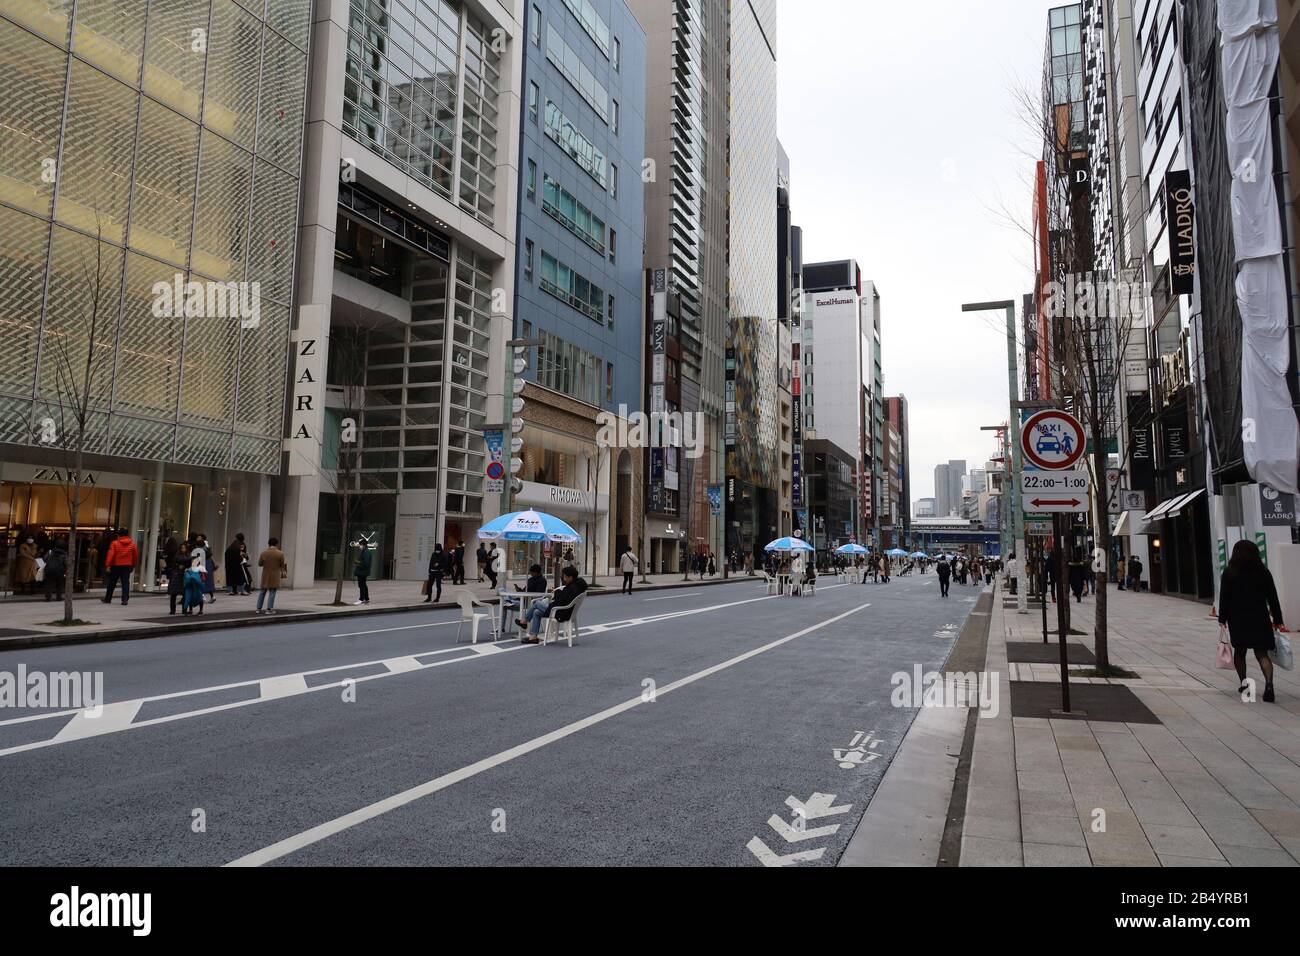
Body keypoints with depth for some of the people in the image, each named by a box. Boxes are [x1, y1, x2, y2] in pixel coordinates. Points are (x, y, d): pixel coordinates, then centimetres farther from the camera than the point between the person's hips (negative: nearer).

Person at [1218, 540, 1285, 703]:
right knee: (1262, 653, 2)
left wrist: (1222, 619, 0)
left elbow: (1224, 598, -5)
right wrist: (1277, 620, 9)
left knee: (1239, 651, 14)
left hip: (1237, 619, -1)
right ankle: (1269, 683, -16)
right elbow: (1273, 598, 3)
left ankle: (1243, 682, 13)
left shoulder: (1229, 574, -4)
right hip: (1260, 619, 1)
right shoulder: (1263, 572, 1)